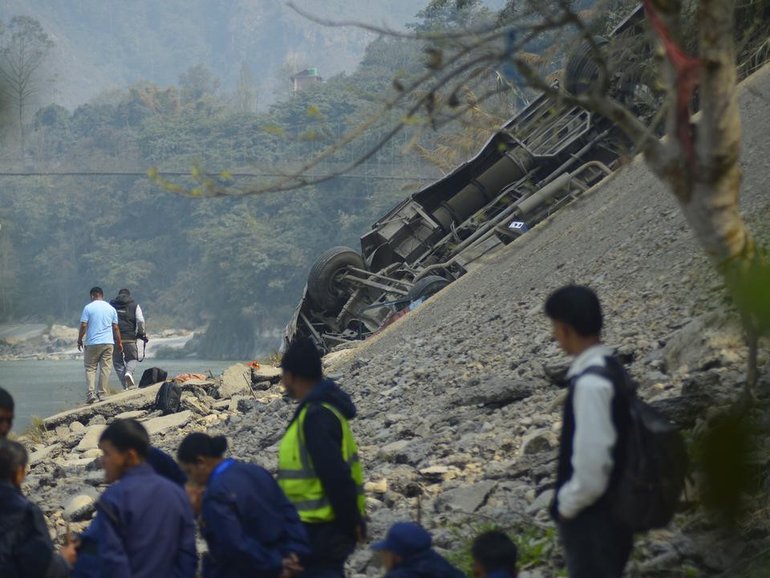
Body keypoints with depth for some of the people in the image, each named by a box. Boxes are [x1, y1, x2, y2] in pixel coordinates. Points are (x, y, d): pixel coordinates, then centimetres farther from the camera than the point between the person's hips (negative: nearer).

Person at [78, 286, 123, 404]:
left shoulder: (88, 308, -3)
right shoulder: (111, 308, 7)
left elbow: (83, 326, -7)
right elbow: (115, 327, 8)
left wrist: (79, 340, 4)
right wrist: (119, 342, 15)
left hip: (92, 343, -2)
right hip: (108, 342, 2)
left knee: (90, 368, 4)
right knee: (105, 368, 5)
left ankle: (91, 393, -9)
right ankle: (102, 394, 3)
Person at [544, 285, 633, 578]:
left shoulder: (590, 383, -25)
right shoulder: (609, 368, 6)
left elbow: (592, 465, -27)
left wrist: (566, 505, -11)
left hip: (592, 517, -10)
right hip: (611, 508, 10)